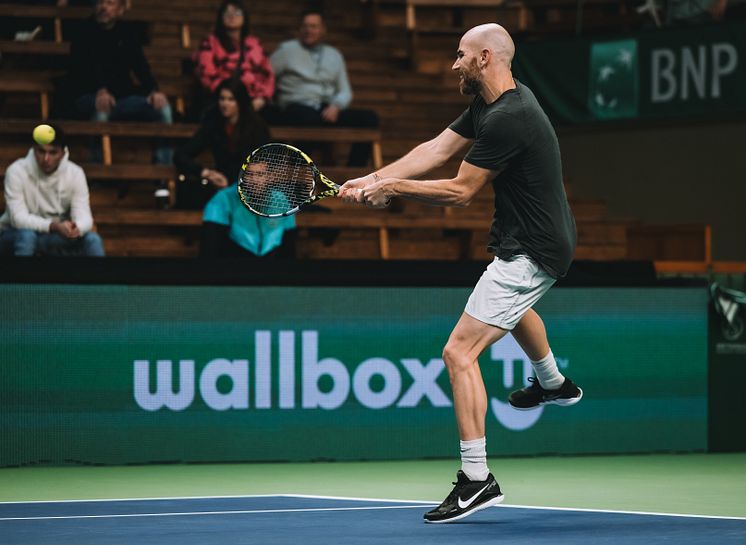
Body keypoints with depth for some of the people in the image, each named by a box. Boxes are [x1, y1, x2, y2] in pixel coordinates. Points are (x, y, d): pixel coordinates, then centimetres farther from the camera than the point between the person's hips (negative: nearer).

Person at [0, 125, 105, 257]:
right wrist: (54, 226, -43)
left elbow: (83, 216, -18)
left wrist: (76, 228, -44)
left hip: (55, 237, 3)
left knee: (92, 240, -21)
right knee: (26, 236, -37)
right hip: (15, 235, -3)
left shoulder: (75, 173, -11)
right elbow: (18, 218, -27)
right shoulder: (17, 171, -20)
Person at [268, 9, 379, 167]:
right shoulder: (287, 49, 11)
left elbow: (345, 92, 19)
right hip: (297, 110, -5)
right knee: (309, 118, -41)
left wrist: (335, 107, -2)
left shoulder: (334, 55, 23)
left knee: (369, 117, -17)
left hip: (329, 112, 5)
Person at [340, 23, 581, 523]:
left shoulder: (507, 119, -27)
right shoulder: (492, 104, 5)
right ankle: (554, 384, 65)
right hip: (546, 240, 11)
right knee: (509, 304, 42)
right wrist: (372, 179, -2)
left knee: (460, 352, -15)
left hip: (530, 254, -11)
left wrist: (392, 188, -11)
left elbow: (460, 192, -21)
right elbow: (436, 149, 6)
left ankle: (477, 480, -16)